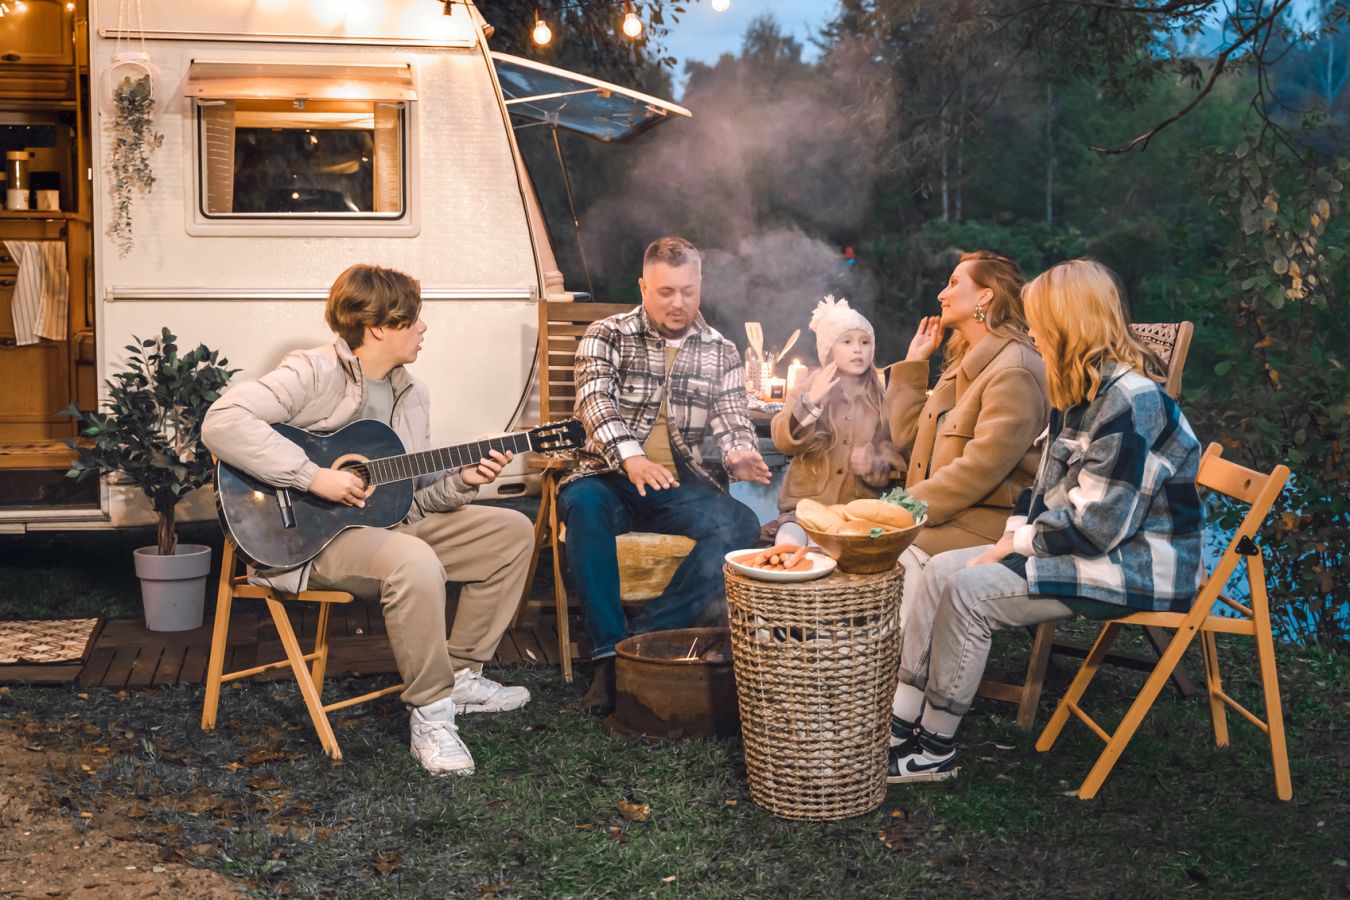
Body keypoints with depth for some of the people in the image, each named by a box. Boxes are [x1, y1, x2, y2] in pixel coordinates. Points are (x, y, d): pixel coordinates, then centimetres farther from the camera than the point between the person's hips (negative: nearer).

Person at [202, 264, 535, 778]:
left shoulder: (411, 394, 11)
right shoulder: (315, 374, -15)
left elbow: (415, 493, 14)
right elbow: (221, 422, -28)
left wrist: (461, 482, -8)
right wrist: (313, 477, -29)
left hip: (391, 522, 9)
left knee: (512, 532, 5)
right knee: (415, 563, -38)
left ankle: (461, 675, 12)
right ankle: (430, 712, -20)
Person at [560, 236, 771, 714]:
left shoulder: (721, 352, 13)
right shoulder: (607, 335, 4)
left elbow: (731, 418, 5)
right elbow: (595, 402, -12)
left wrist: (740, 455, -21)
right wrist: (631, 458, -32)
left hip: (683, 484, 2)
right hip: (613, 477, -2)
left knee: (740, 525, -28)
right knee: (583, 502, -37)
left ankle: (645, 636, -23)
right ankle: (610, 651, -30)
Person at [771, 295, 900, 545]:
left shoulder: (881, 400, 11)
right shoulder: (806, 389, 8)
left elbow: (895, 455, 8)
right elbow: (784, 442, -6)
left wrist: (876, 465, -14)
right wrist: (811, 402, -20)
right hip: (805, 504, -1)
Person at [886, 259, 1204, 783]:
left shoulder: (1130, 399, -21)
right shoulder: (1082, 393, 12)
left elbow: (1096, 524, -25)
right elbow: (1049, 486, 17)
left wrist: (1013, 544, -14)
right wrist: (1013, 534, -1)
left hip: (1135, 566, -10)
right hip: (1077, 545, 10)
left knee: (968, 591, -22)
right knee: (942, 569, -1)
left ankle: (935, 751, -9)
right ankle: (902, 724, -2)